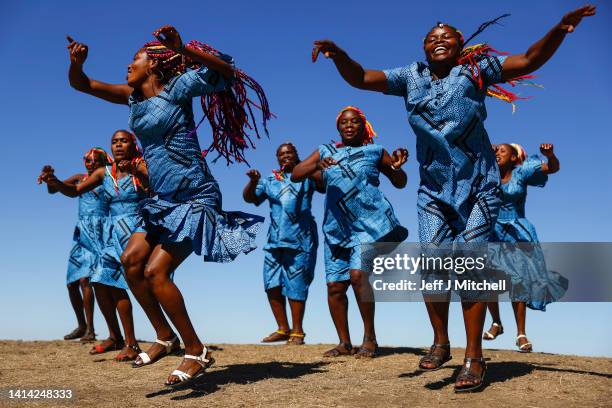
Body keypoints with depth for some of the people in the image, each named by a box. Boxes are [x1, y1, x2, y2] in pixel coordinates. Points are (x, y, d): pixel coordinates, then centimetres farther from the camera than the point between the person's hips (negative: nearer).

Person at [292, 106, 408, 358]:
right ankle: (344, 343, 16)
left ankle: (370, 338, -8)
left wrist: (397, 167, -5)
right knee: (335, 286, 2)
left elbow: (400, 182, 17)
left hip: (369, 223, -4)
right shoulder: (326, 152, 14)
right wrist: (317, 166, -17)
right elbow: (295, 175, 3)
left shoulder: (375, 151, 9)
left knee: (358, 274, -22)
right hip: (337, 227, 4)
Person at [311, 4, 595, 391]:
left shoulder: (476, 69, 5)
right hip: (434, 189, 3)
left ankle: (474, 357, 3)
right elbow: (360, 78, 7)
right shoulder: (411, 77, 11)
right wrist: (338, 54, -12)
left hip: (477, 185, -2)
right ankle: (441, 343, 16)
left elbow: (530, 60, 0)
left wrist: (561, 28, -15)